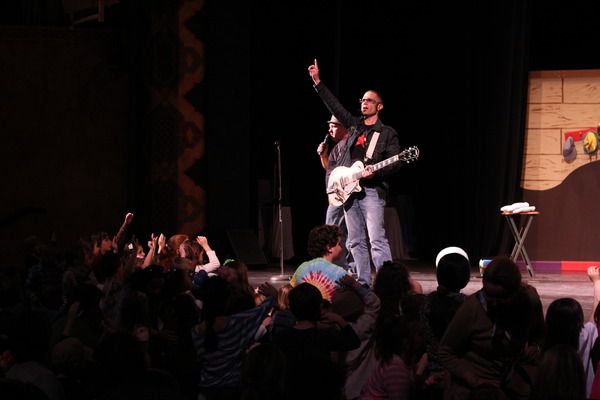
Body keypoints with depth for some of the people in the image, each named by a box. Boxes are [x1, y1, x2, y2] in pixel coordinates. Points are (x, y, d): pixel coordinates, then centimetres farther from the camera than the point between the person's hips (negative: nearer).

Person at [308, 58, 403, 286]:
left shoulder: (387, 133, 4)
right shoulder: (353, 125, 17)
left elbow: (395, 162, -3)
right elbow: (334, 105, 15)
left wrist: (375, 171, -19)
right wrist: (317, 81, 9)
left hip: (371, 190, -5)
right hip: (348, 190, 6)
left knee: (377, 240, -15)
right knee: (356, 242, 6)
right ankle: (363, 283, 10)